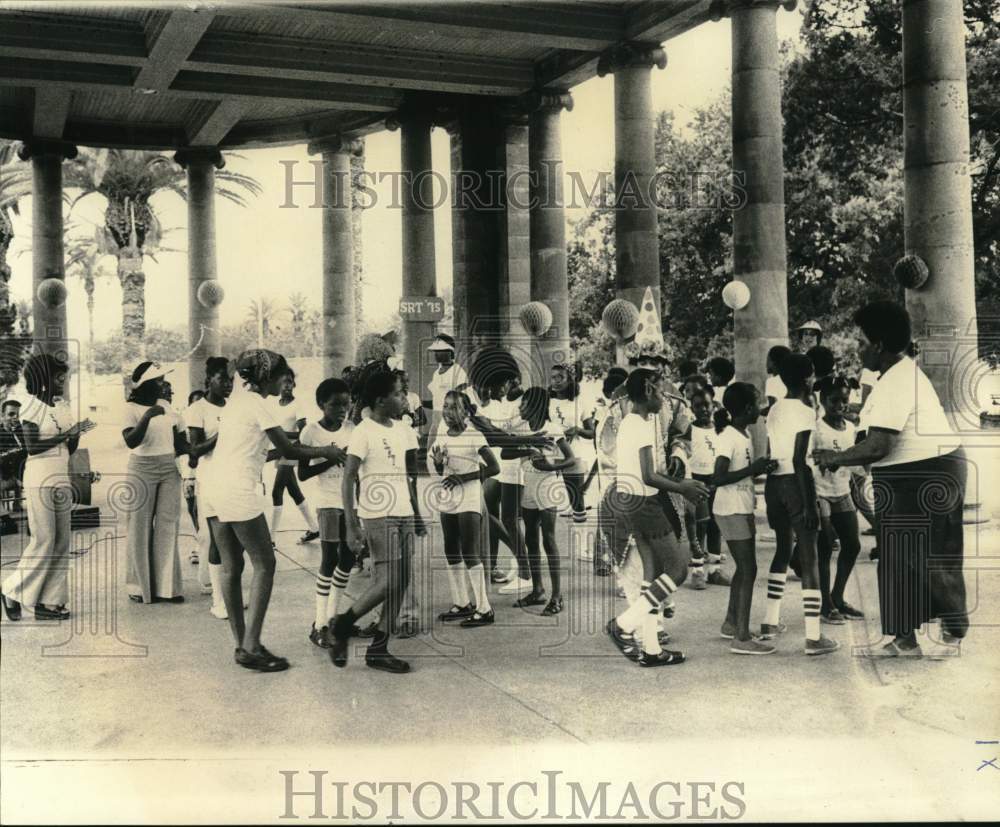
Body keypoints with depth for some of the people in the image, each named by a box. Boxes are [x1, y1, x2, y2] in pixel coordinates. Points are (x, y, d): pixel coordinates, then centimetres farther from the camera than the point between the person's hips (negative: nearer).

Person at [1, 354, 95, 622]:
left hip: (61, 478, 7)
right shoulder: (32, 407, -6)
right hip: (39, 478, -7)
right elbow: (32, 446, -15)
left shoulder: (63, 407, 12)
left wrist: (77, 433, -5)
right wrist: (66, 434, -17)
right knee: (44, 539, -7)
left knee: (62, 541, 3)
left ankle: (49, 601, 7)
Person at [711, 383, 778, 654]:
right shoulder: (728, 437, -18)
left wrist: (762, 467, 0)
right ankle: (742, 638, -8)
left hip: (743, 509, 10)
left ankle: (731, 624, 29)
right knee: (748, 569, -10)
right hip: (732, 511, -10)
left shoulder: (744, 433, 10)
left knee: (744, 568, 16)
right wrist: (753, 469, -24)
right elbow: (718, 478, -25)